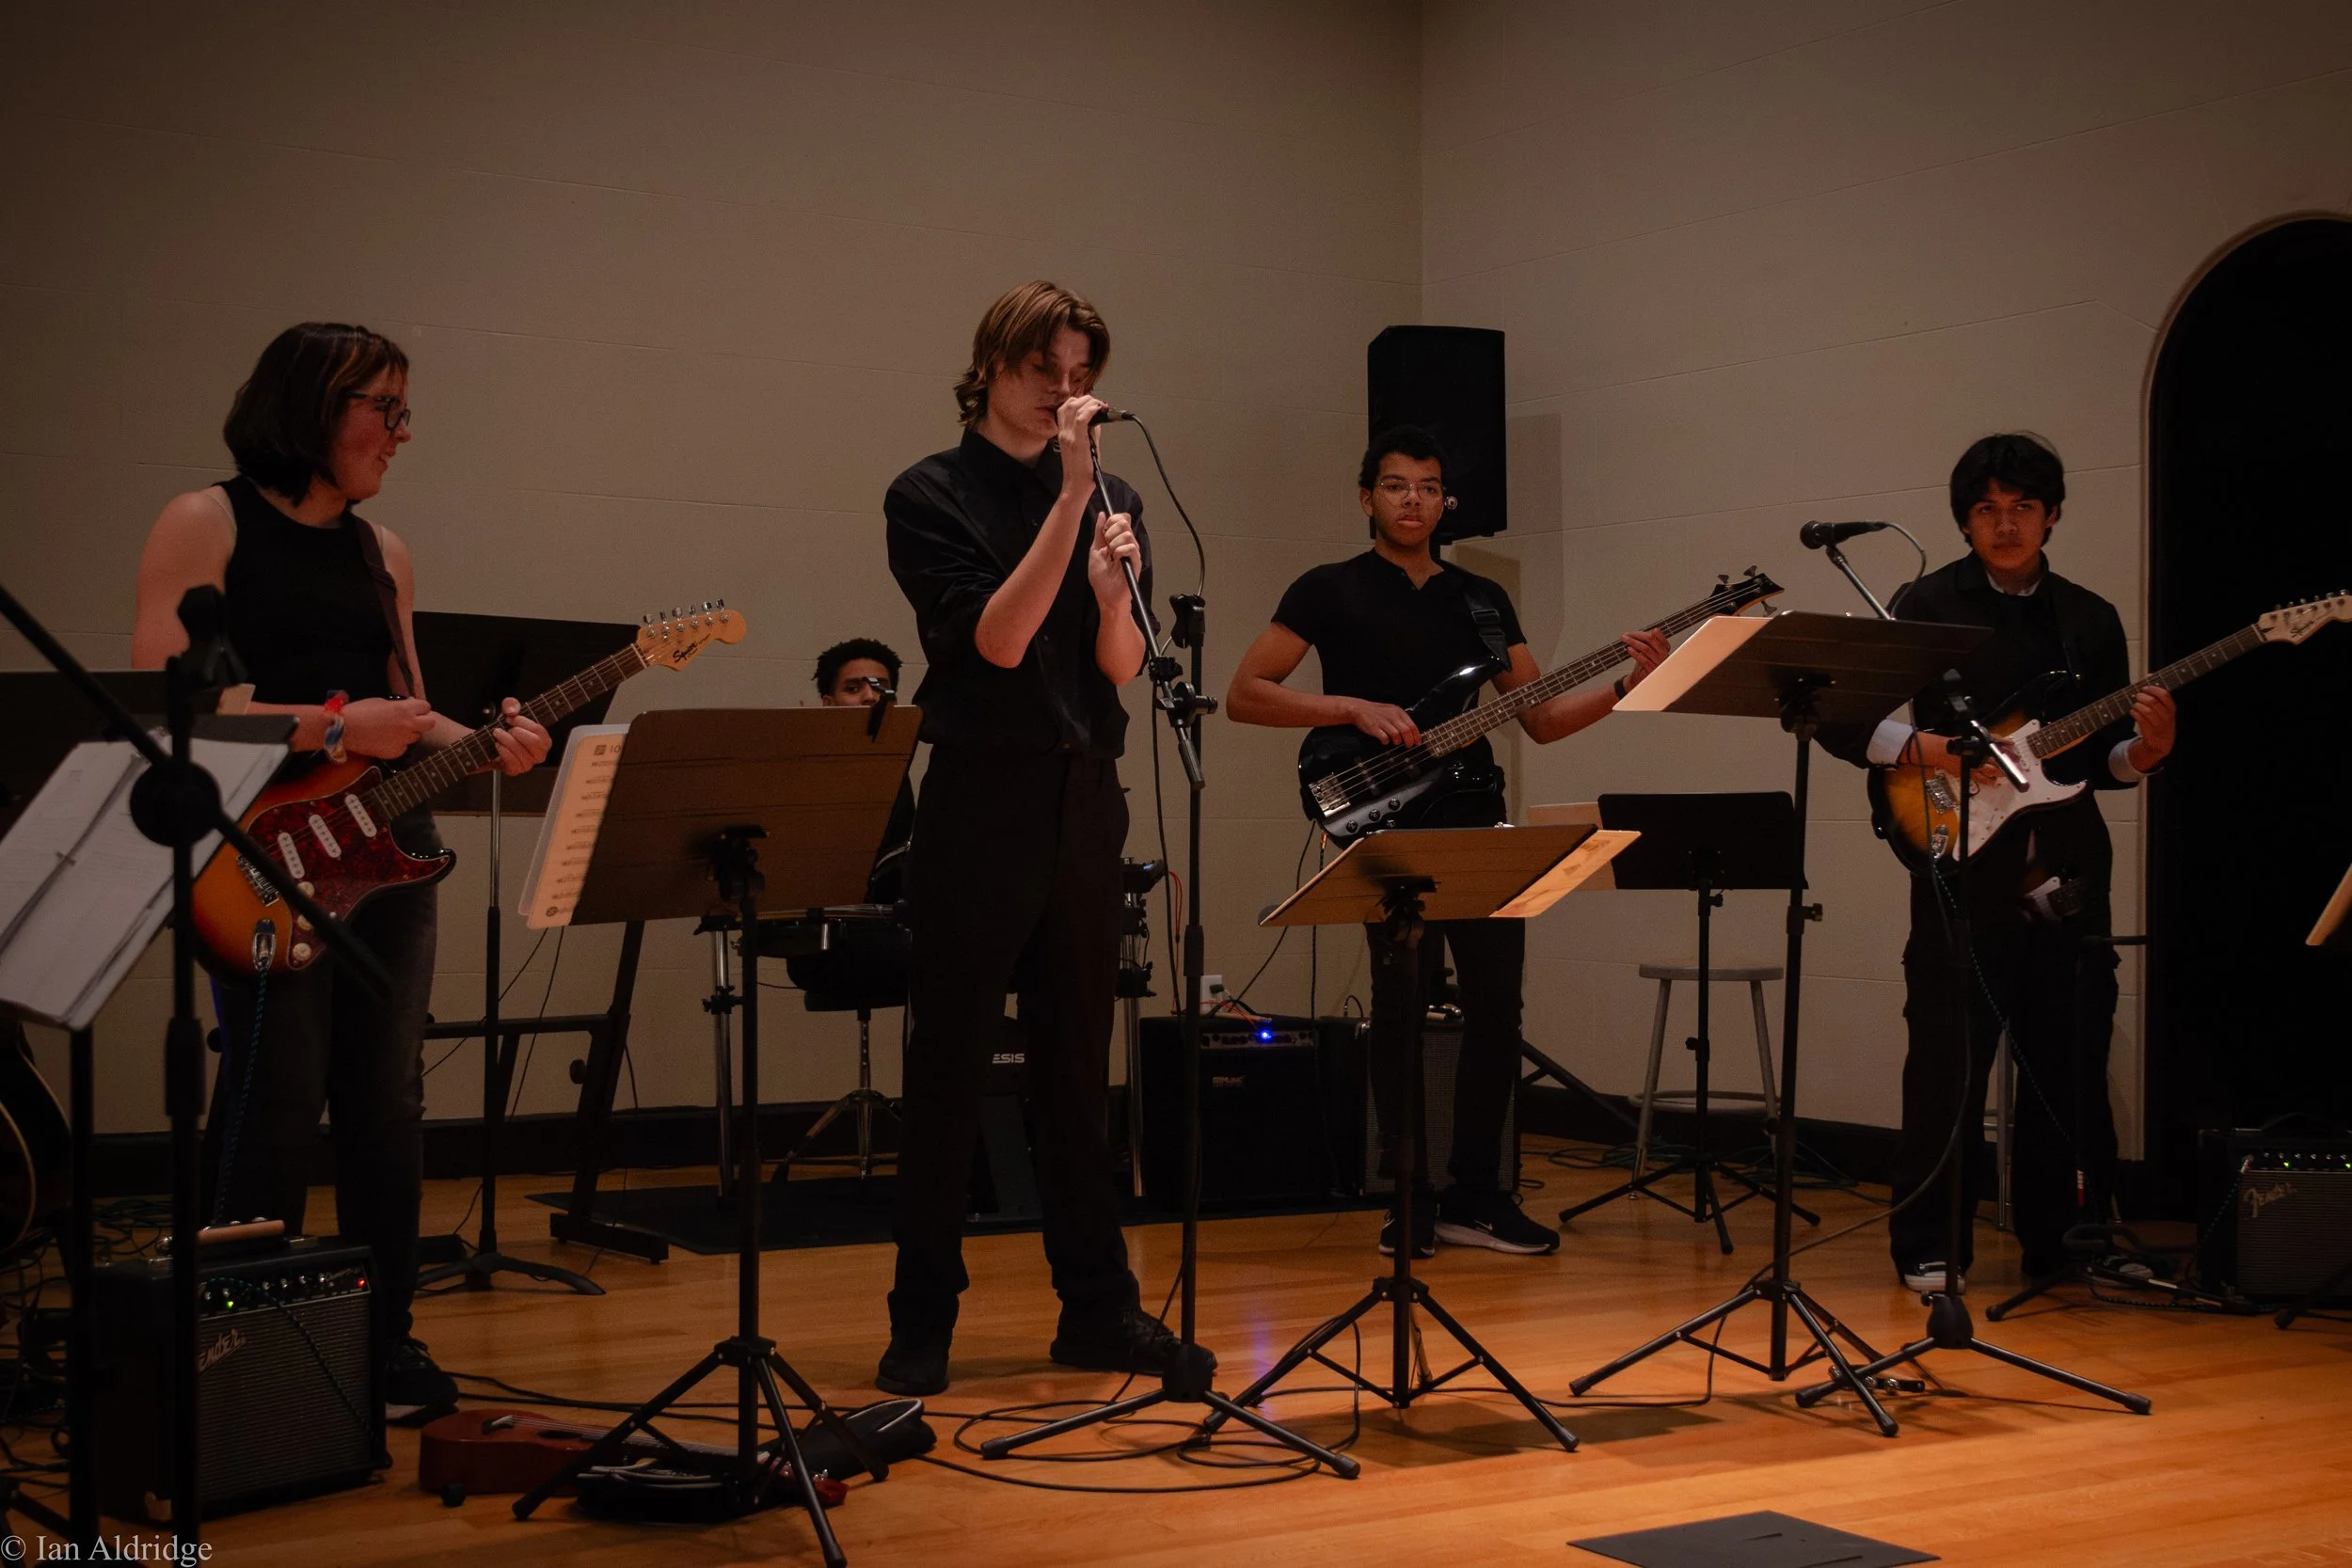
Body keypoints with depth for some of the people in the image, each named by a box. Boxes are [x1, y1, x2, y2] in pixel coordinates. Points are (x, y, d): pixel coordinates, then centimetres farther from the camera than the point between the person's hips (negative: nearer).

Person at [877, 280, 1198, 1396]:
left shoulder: (1110, 498, 10)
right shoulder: (933, 495, -3)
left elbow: (1122, 669, 4)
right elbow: (996, 639, -15)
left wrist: (1112, 589, -17)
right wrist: (1071, 496, -19)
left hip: (1083, 801, 4)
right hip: (981, 800, -4)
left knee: (1076, 1063, 10)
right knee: (948, 1065, 1)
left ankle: (1096, 1304, 16)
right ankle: (923, 1321, 9)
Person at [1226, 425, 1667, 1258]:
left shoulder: (1483, 598, 18)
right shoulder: (1330, 590, 4)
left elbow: (1541, 719, 15)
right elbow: (1244, 695, -3)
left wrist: (1626, 687, 0)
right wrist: (1356, 708, -13)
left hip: (1475, 817, 5)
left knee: (1497, 999, 2)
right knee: (1403, 1003, -7)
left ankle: (1474, 1192, 12)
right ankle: (1410, 1198, 3)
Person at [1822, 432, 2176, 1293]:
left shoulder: (2091, 619, 13)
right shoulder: (1928, 606, 0)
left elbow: (2101, 760, 14)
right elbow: (1841, 718, -3)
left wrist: (2143, 751, -7)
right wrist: (1918, 748, -18)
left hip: (2068, 867, 4)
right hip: (1963, 866, -4)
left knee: (2071, 1063, 8)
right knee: (1948, 1063, -4)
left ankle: (2061, 1239, 21)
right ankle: (1929, 1246, 6)